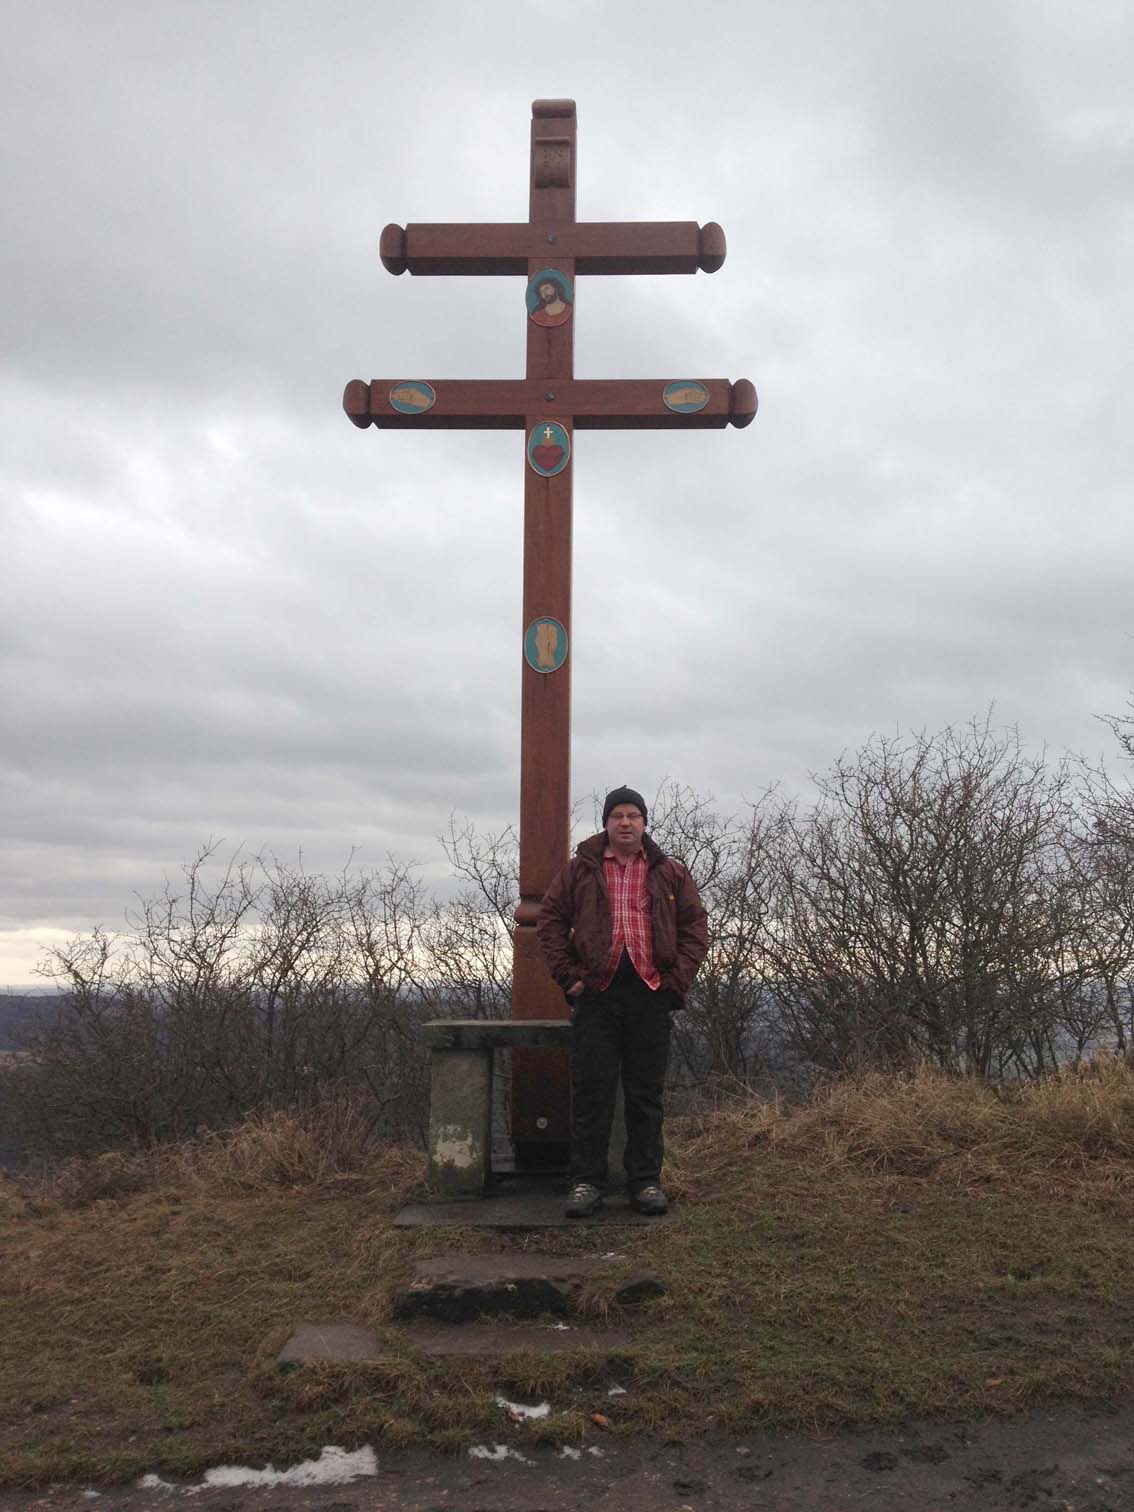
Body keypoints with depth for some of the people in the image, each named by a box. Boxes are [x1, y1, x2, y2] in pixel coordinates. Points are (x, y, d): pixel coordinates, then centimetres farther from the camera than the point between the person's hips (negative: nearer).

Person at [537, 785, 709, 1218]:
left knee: (646, 1093, 6)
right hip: (596, 992, -1)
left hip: (651, 993, 1)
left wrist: (677, 979, -1)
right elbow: (551, 920, 7)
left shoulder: (670, 873, 11)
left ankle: (646, 1182, 15)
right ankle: (585, 1182, 8)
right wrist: (568, 976, -1)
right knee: (591, 1090, 0)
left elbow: (695, 927, 10)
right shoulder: (580, 870, 8)